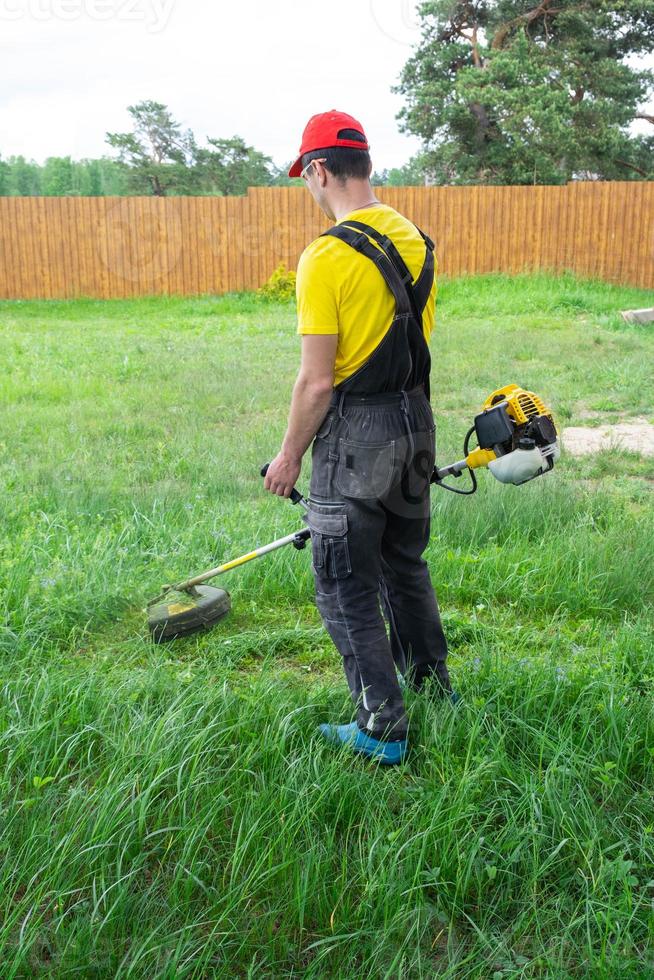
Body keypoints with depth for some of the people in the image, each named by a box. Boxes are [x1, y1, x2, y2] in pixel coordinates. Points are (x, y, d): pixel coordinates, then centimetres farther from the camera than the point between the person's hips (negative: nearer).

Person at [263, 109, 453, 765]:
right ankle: (431, 681, 41)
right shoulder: (414, 240, 6)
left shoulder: (326, 257, -19)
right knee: (406, 563, 24)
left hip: (354, 437, -8)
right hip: (415, 424, 8)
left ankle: (382, 729, 15)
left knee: (346, 588, 5)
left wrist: (289, 455, -7)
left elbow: (317, 381, -19)